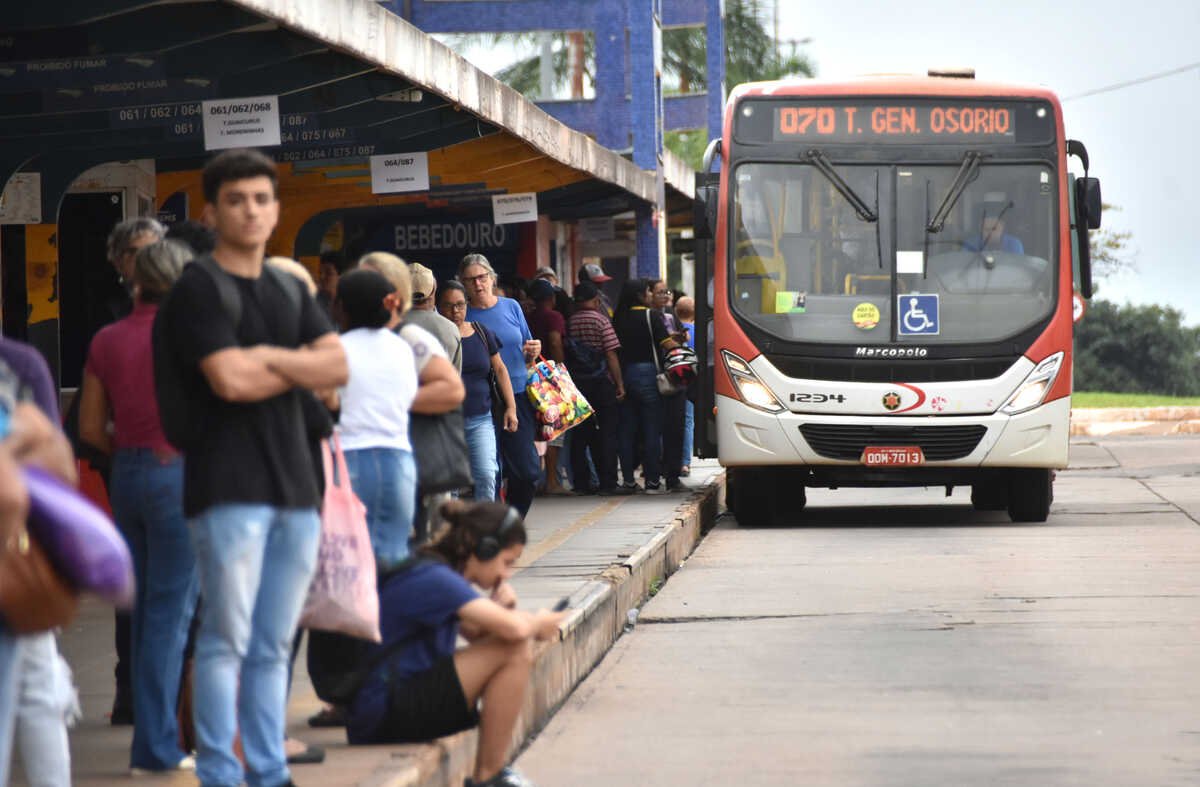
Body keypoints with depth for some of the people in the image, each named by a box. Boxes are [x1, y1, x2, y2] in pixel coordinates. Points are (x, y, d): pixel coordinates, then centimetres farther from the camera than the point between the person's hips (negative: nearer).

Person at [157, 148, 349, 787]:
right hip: (229, 487, -6)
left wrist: (268, 357, -8)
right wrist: (300, 368, 0)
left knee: (274, 646, 9)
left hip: (294, 486, 7)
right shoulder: (197, 289, -3)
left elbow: (339, 366, 5)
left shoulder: (290, 291, 18)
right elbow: (230, 379, -15)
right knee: (227, 640, -7)